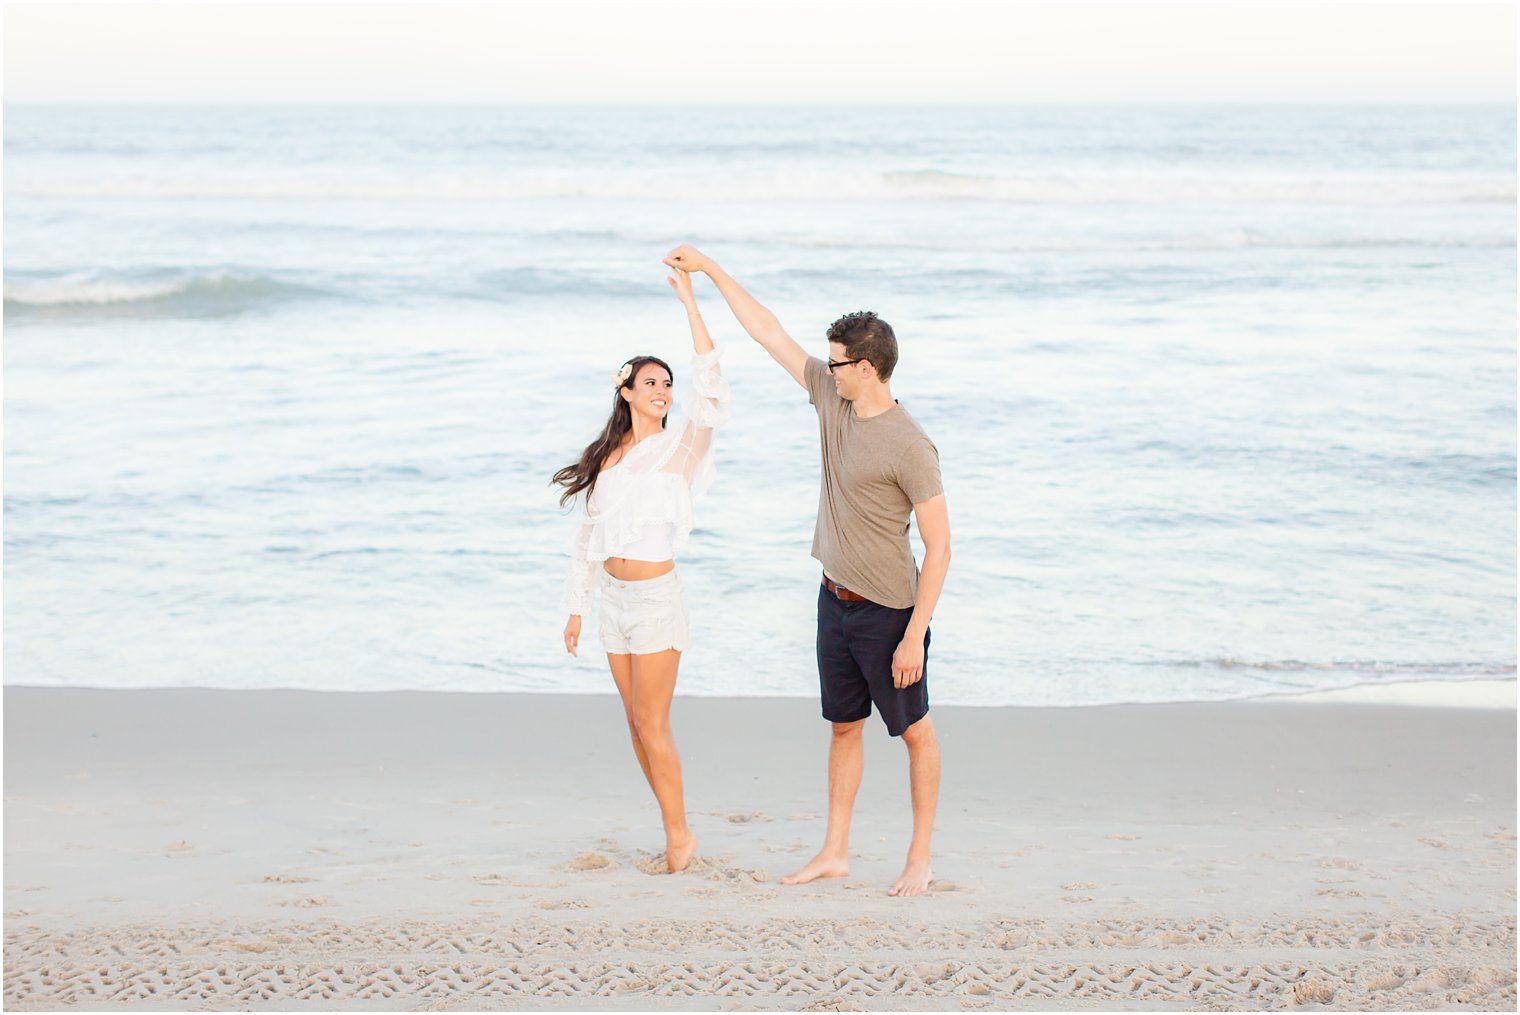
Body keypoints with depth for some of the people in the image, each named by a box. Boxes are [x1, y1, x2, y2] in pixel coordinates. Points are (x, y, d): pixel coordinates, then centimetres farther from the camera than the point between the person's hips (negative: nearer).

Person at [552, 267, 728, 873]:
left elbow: (711, 389, -21)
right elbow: (586, 535, 16)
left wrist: (689, 300, -23)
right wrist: (576, 607, 14)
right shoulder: (602, 459, 10)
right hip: (614, 598, 6)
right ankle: (674, 831, 16)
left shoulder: (679, 446, -5)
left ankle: (679, 834, 3)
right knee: (637, 722, 8)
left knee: (652, 724, -7)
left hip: (657, 598, -6)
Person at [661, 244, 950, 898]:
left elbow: (939, 547, -19)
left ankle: (919, 859, 12)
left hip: (888, 611, -8)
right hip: (835, 599, 8)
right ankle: (834, 852, 23)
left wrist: (914, 634, -22)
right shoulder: (831, 398, 0)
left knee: (914, 730, 4)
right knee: (844, 727, 15)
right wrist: (709, 269, 11)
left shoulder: (909, 447, -21)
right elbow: (769, 333, 9)